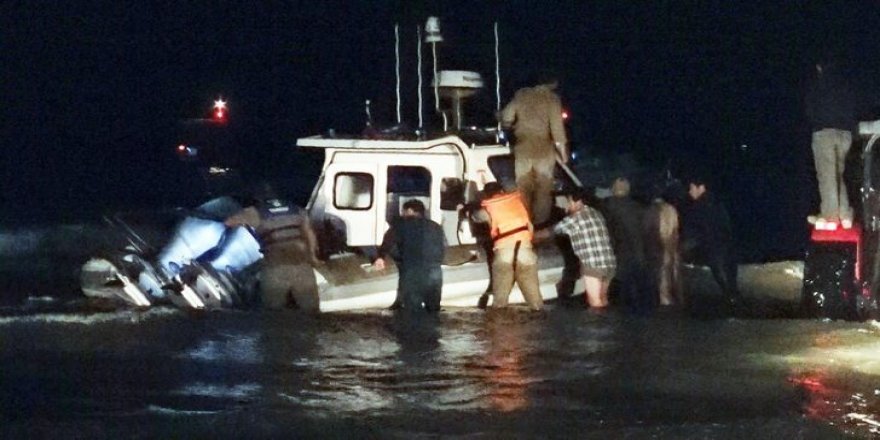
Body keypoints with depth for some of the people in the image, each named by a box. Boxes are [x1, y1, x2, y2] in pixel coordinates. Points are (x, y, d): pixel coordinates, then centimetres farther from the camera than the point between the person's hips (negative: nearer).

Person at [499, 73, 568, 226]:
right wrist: (562, 149, -7)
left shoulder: (521, 95, 6)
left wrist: (516, 127, 28)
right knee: (543, 189, 4)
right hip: (543, 149, -3)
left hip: (523, 148, 3)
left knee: (523, 187, 9)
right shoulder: (552, 98, -5)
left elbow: (506, 119, 7)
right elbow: (557, 126, -12)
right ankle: (540, 224, 2)